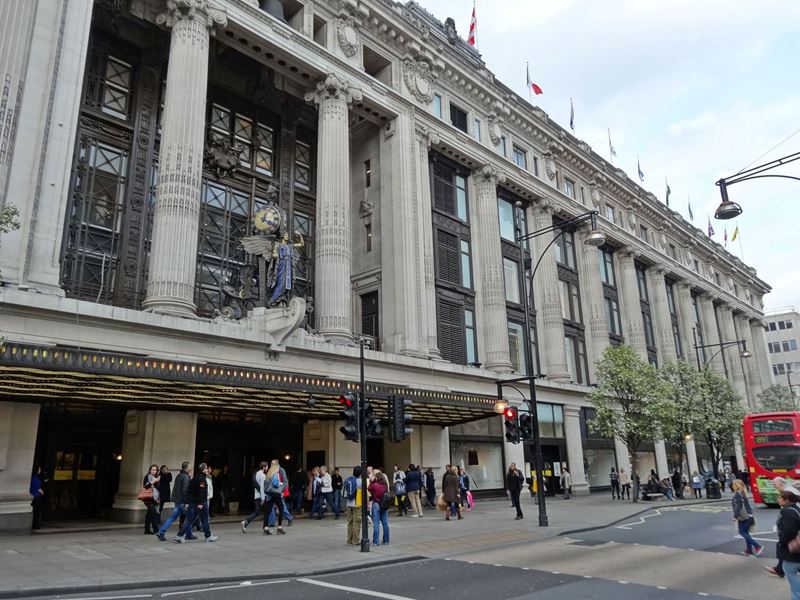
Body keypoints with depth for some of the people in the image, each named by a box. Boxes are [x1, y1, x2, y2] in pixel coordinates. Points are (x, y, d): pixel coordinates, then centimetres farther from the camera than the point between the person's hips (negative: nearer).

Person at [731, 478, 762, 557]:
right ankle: (749, 550, 17)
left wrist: (735, 516, -16)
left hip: (743, 517, -9)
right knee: (746, 532, 14)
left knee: (742, 532, 0)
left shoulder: (737, 494, -16)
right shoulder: (743, 493, 11)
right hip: (749, 516, 9)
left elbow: (737, 506, -20)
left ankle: (757, 546, -7)